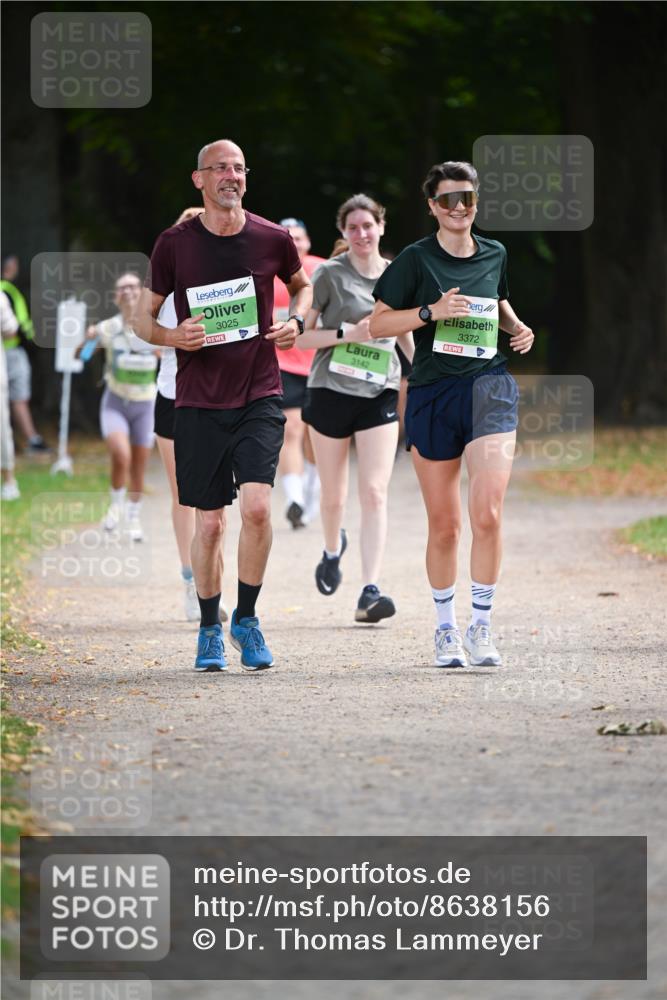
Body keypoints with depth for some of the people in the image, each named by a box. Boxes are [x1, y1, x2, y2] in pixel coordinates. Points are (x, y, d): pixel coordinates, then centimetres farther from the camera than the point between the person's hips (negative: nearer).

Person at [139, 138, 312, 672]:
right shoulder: (174, 244, -1)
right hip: (199, 402, 0)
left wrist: (297, 320, 2)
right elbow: (145, 318, 9)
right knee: (209, 522, 3)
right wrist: (173, 337, -13)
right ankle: (209, 630, 21)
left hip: (259, 397, 0)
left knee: (257, 505, -17)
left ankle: (247, 619, 1)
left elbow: (302, 285, 22)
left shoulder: (273, 239, 1)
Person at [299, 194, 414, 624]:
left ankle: (370, 592, -18)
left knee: (375, 493, -13)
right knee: (334, 496, 10)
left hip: (380, 395, 1)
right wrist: (347, 334, -19)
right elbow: (300, 335, -6)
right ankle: (332, 550, 45)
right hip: (331, 392, -1)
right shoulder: (329, 274, -5)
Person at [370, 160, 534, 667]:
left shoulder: (495, 255, 10)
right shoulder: (416, 259, -1)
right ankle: (447, 629, 22)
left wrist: (518, 328, 10)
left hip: (490, 386, 1)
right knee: (444, 524, 6)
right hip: (434, 393, -1)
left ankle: (482, 628, -3)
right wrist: (431, 311, -17)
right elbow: (377, 324, -4)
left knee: (487, 514, -14)